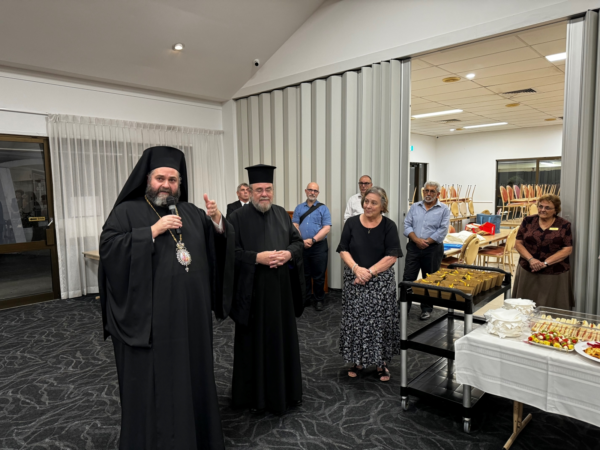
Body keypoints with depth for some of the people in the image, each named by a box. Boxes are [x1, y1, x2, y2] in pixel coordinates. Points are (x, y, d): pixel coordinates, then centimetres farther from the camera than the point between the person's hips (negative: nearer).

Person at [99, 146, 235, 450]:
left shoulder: (191, 213, 12)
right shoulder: (127, 211, -1)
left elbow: (219, 248, 8)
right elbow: (108, 248, -14)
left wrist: (217, 221, -12)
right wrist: (153, 230, -20)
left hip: (190, 316, 5)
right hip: (148, 319, -4)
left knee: (191, 377, 16)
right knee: (151, 383, 6)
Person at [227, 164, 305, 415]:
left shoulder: (282, 214, 9)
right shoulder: (238, 218, -5)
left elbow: (298, 241, 10)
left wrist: (288, 253, -10)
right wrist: (257, 257, -22)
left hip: (282, 291, 4)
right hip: (253, 292, -4)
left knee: (283, 338, 14)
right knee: (254, 342, 7)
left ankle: (285, 390, 32)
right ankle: (255, 395, 24)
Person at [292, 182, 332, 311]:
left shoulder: (323, 208, 2)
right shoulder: (299, 208, 9)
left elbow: (326, 228, -8)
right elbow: (295, 226, 2)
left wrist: (313, 240, -15)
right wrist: (301, 241, -14)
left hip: (319, 246, -2)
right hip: (302, 246, 3)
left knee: (319, 275, 4)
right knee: (304, 274, 11)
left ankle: (319, 300, 17)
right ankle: (305, 299, 23)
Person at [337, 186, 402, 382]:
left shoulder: (389, 226, -4)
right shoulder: (351, 223, 0)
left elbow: (392, 256, -8)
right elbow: (343, 250, -1)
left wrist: (370, 272, -16)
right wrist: (356, 268, -17)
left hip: (381, 282, -1)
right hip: (354, 281, 1)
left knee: (380, 321, 4)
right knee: (356, 320, 6)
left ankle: (382, 363, 19)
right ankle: (358, 361, 22)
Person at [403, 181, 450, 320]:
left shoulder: (443, 209, 0)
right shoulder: (415, 207, 9)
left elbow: (443, 230, -8)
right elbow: (407, 225, 2)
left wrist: (426, 241, -13)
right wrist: (416, 240, -13)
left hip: (433, 249, -2)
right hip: (413, 247, 2)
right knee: (408, 278, 2)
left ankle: (426, 309, 22)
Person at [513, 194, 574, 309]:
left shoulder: (564, 225, 2)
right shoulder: (528, 221, 5)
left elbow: (567, 249, -4)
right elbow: (518, 243, 3)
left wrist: (545, 263, -14)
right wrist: (531, 259, -13)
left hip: (555, 275, -1)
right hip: (527, 272, 1)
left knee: (552, 307, 3)